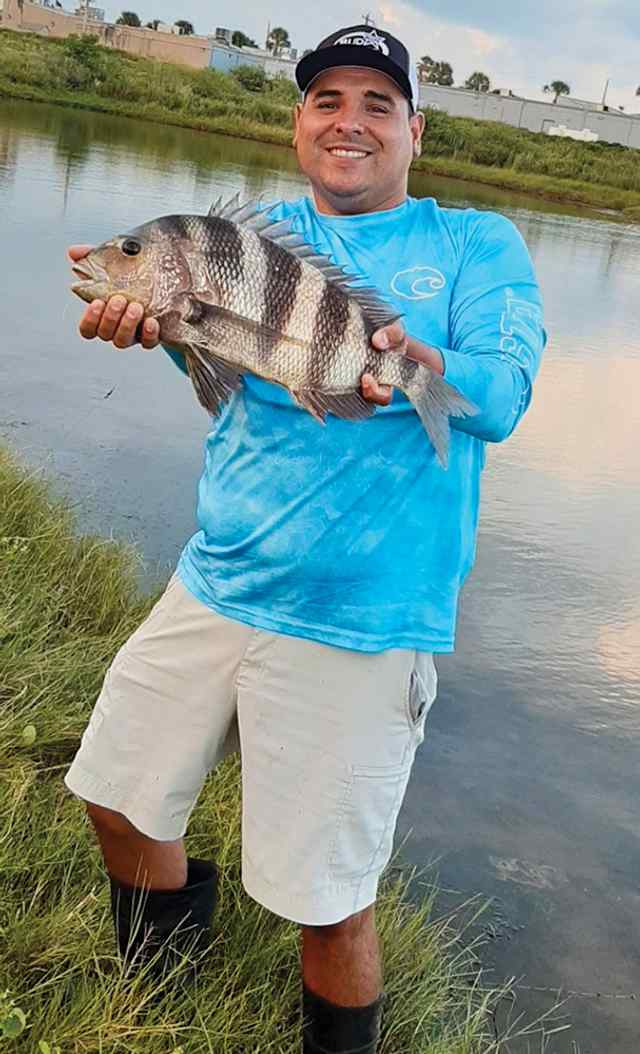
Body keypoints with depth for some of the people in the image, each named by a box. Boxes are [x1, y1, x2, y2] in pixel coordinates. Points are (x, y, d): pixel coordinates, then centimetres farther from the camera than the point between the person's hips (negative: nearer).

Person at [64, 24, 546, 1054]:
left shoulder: (479, 244, 2)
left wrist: (418, 368, -35)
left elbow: (503, 394, -14)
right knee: (118, 793, 15)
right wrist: (158, 312, -32)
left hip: (360, 623, -4)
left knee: (327, 901, 0)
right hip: (214, 582, 5)